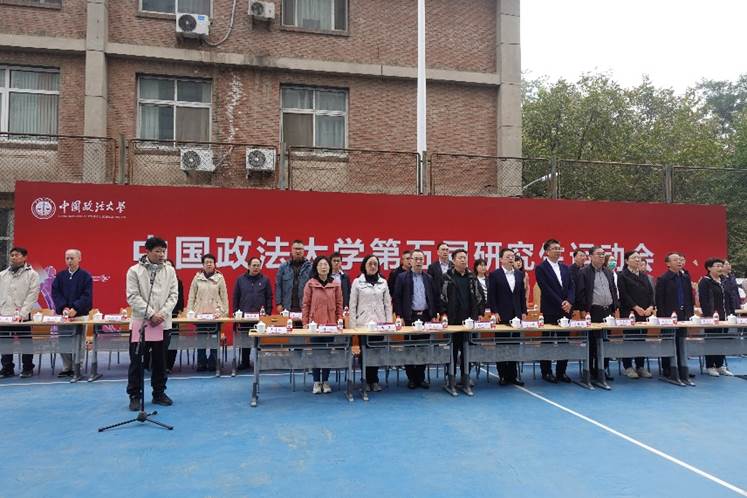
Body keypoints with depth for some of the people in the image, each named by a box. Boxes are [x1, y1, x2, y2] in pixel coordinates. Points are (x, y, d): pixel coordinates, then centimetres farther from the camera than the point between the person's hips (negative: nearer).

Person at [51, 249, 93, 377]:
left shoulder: (86, 276, -1)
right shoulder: (60, 275, 9)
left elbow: (87, 296, -6)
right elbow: (55, 293, 4)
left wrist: (75, 308, -17)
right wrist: (63, 308, -11)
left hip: (80, 314, -3)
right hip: (62, 313, 3)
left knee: (79, 342, 0)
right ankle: (66, 368, 13)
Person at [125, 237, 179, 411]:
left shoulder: (170, 270, 5)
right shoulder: (134, 271, -3)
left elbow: (173, 294, 2)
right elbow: (133, 297, -9)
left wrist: (162, 314, -11)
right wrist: (151, 314, -16)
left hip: (163, 323, 3)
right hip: (141, 323, -3)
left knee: (160, 361, 11)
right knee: (137, 361, 2)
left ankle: (159, 393, 24)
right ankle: (135, 396, 14)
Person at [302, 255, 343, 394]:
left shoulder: (335, 284, 3)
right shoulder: (310, 284, -1)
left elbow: (339, 304, 7)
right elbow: (305, 304, 1)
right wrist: (305, 322, -3)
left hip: (331, 324, 1)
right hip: (314, 323, -1)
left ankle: (325, 381, 19)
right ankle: (316, 382, 16)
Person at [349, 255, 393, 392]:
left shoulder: (383, 282, 9)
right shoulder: (357, 282, 2)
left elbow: (388, 303, 10)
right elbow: (352, 305, 2)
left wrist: (389, 322, 3)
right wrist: (353, 324, -3)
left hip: (379, 322, 2)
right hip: (363, 322, -2)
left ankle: (373, 380, 15)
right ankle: (367, 380, 13)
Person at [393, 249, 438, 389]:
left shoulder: (428, 278, 11)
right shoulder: (402, 277, 0)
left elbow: (433, 298, 13)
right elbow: (397, 298, -2)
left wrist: (433, 315, 6)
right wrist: (400, 316, -8)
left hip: (425, 317, 3)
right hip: (410, 317, -3)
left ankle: (421, 377, 16)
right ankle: (411, 378, 13)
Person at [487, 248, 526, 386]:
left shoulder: (519, 274, 11)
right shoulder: (495, 275, -3)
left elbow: (522, 294, 13)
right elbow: (491, 296, -5)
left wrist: (524, 312, 7)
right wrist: (495, 312, -12)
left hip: (516, 315, 4)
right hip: (502, 316, -4)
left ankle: (513, 375, 14)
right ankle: (503, 375, 11)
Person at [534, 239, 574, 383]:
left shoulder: (565, 268, 14)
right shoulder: (541, 269, -5)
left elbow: (571, 287, 9)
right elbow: (546, 290, -12)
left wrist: (569, 302, -8)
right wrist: (560, 304, -14)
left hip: (565, 311, 6)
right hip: (550, 312, -5)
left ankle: (561, 371, 17)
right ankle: (546, 372, 12)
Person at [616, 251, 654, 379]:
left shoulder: (644, 276, 16)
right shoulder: (623, 276, -1)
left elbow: (651, 292, 11)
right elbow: (623, 294, -9)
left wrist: (650, 307, -5)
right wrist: (636, 307, -15)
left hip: (644, 313, 5)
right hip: (629, 313, -5)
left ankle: (641, 366, 13)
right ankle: (628, 367, 3)